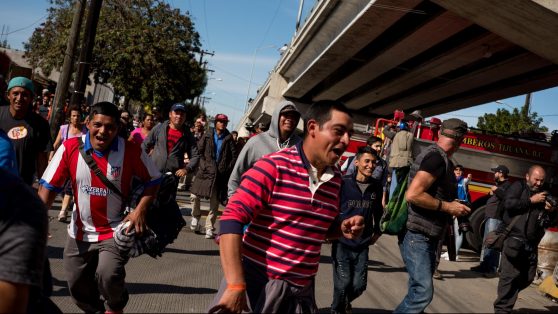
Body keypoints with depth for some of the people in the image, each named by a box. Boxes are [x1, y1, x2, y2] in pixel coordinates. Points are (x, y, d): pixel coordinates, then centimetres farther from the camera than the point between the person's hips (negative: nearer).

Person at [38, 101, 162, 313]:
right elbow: (49, 187, -8)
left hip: (116, 230, -3)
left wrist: (140, 210, -17)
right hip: (80, 231, 4)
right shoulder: (70, 148, -12)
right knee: (77, 285, 15)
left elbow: (153, 180, -4)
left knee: (108, 274, -23)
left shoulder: (131, 151, -15)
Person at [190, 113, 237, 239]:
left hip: (220, 173, 0)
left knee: (215, 202, 2)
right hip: (205, 171, 1)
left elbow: (234, 156, 4)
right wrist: (203, 164, -4)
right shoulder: (207, 135, 6)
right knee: (194, 195, -7)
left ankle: (209, 228, 10)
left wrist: (228, 169, -2)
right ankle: (195, 217, 19)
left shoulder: (229, 138, 4)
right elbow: (199, 150, 5)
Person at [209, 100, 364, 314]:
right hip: (257, 280, -6)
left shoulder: (335, 178, 5)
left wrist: (342, 229, -2)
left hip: (301, 289, 6)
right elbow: (232, 219, -19)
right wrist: (235, 285, -24)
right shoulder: (274, 166, -15)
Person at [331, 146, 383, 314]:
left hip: (363, 244, 4)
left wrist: (377, 232, 17)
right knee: (343, 283, -4)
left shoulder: (377, 186, 2)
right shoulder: (343, 182, -11)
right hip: (342, 241, -3)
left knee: (359, 285, 6)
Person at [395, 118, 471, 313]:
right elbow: (412, 195, -26)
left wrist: (453, 205, 15)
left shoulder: (440, 158, 13)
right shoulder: (437, 157, -17)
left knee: (418, 290, 14)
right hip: (417, 235, -10)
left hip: (427, 237, 10)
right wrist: (447, 207, -18)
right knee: (423, 291, -13)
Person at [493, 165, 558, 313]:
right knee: (510, 275, -10)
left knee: (527, 278, 11)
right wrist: (531, 201, -11)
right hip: (514, 238, -6)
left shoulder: (544, 196, 19)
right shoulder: (518, 186, 3)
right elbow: (508, 203, -15)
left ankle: (507, 296, 31)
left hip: (531, 244, 7)